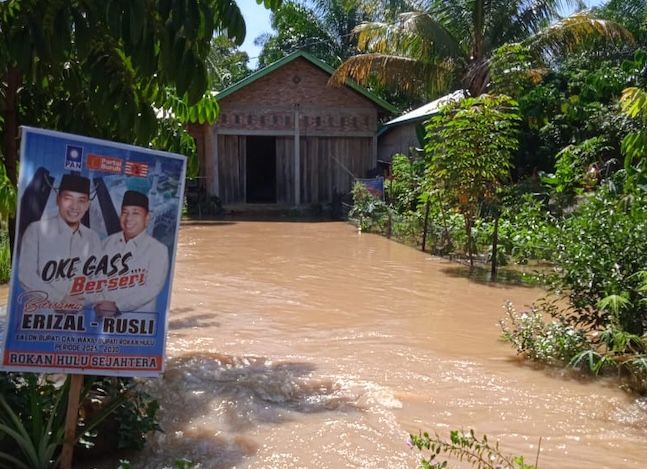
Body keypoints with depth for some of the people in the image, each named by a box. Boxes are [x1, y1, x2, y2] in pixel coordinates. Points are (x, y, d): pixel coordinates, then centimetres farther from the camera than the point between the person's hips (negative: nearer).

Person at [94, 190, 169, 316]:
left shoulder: (158, 250, -1)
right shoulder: (108, 242, 11)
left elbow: (152, 288, -9)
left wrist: (116, 306, -14)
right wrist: (97, 305, -8)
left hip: (139, 315, -3)